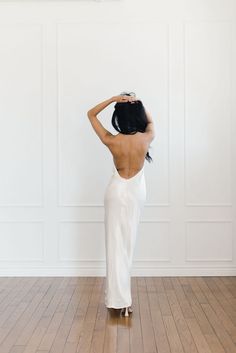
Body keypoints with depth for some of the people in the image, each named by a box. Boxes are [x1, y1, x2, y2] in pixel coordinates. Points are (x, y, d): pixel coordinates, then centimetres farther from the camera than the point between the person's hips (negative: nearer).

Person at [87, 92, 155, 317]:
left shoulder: (111, 141, -16)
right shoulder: (146, 138, -12)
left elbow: (91, 114, -3)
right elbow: (150, 120, 13)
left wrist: (113, 99, -11)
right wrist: (138, 103, 2)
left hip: (117, 191, -2)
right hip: (137, 192, 2)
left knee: (116, 243, 2)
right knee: (127, 242, 14)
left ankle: (120, 299, 4)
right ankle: (120, 296, 25)